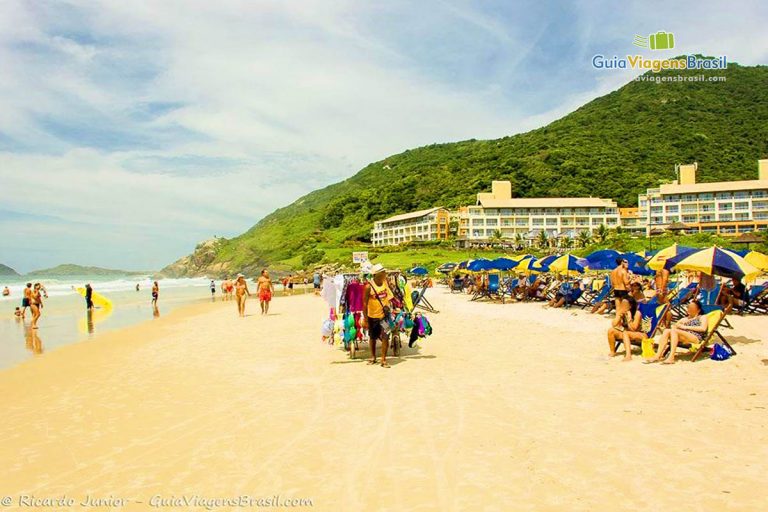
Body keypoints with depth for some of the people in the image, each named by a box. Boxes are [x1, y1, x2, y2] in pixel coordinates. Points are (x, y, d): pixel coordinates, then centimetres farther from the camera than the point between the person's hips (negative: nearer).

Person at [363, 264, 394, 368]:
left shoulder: (385, 281, -5)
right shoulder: (369, 286, -16)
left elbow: (390, 295, 12)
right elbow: (365, 303, -12)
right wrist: (365, 319, -12)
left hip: (384, 315, 2)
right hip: (372, 316, -1)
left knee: (385, 337, -11)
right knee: (372, 338, 15)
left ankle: (383, 360, -1)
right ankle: (373, 357, 34)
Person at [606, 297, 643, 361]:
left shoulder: (637, 313, -16)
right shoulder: (622, 313, -1)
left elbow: (633, 328, -22)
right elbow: (613, 325, -10)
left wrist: (629, 318, -29)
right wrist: (619, 314, -18)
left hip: (639, 335, -6)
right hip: (625, 334, 6)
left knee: (625, 333, -36)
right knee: (611, 330, -17)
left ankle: (628, 355, -48)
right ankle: (612, 351, -9)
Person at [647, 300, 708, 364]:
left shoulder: (702, 317, 16)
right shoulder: (684, 319, 32)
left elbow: (703, 328, -5)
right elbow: (673, 326, 22)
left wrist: (686, 327, -6)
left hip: (696, 338, -5)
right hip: (683, 338, 5)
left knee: (674, 330, -30)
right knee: (667, 331, -23)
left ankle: (671, 358, -41)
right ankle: (658, 356, -35)